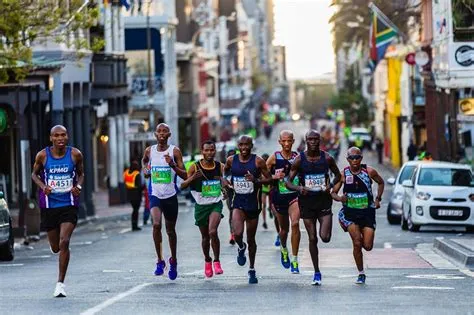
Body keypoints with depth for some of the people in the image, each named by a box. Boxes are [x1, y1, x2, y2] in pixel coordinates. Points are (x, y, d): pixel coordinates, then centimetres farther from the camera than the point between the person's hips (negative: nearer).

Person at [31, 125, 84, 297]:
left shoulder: (75, 154, -4)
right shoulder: (42, 155, -5)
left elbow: (81, 174, 12)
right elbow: (34, 174, 9)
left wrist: (78, 186, -9)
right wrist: (43, 186, -11)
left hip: (69, 205, -1)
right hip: (49, 205, 1)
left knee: (64, 242, -16)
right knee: (55, 247, 10)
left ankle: (60, 283, -6)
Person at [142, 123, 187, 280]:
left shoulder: (175, 151, -5)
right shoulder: (149, 151, 3)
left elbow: (185, 176, -8)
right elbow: (144, 160, 28)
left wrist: (173, 165, -24)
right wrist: (145, 168, 6)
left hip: (170, 196, -1)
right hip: (155, 195, 1)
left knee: (170, 230, 12)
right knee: (156, 224, -22)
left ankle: (173, 261, 33)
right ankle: (160, 261, -12)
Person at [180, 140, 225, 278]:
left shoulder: (220, 167, -1)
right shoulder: (195, 167, -5)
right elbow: (182, 186, -5)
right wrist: (193, 177, -22)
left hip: (216, 204, -1)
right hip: (201, 205, 1)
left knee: (213, 232, -23)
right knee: (205, 237, 12)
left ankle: (216, 261, -8)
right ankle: (207, 261, 35)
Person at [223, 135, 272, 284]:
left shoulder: (258, 161, -6)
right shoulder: (231, 160, 1)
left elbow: (269, 179, -3)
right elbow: (223, 173, 21)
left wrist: (256, 180, -21)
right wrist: (225, 181, 0)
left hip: (253, 203, -1)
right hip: (238, 202, 1)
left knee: (251, 239, 10)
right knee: (237, 233, -23)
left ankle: (252, 270, 27)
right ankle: (241, 248, 13)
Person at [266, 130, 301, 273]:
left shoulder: (298, 157, 2)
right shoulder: (274, 158, -2)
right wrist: (275, 177, -16)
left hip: (295, 195, 0)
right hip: (279, 196, 0)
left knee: (295, 224, -20)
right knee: (284, 228, 12)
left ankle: (295, 260, -14)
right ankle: (283, 249, 47)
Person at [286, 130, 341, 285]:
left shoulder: (327, 158, -2)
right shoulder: (299, 159, -5)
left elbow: (337, 175, 12)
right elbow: (288, 182, -2)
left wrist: (331, 185, -8)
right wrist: (299, 188, -24)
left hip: (324, 201, 0)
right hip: (307, 202, 0)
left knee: (325, 237, -13)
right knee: (312, 239, 4)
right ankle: (317, 273, 15)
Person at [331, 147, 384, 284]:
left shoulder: (369, 171, -4)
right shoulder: (343, 174, -4)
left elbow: (381, 183, 15)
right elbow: (333, 193, 2)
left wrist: (378, 199, 5)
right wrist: (340, 198, -20)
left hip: (367, 212, 1)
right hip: (350, 212, -1)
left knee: (368, 246, -4)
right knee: (357, 243, -12)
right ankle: (361, 274, 4)